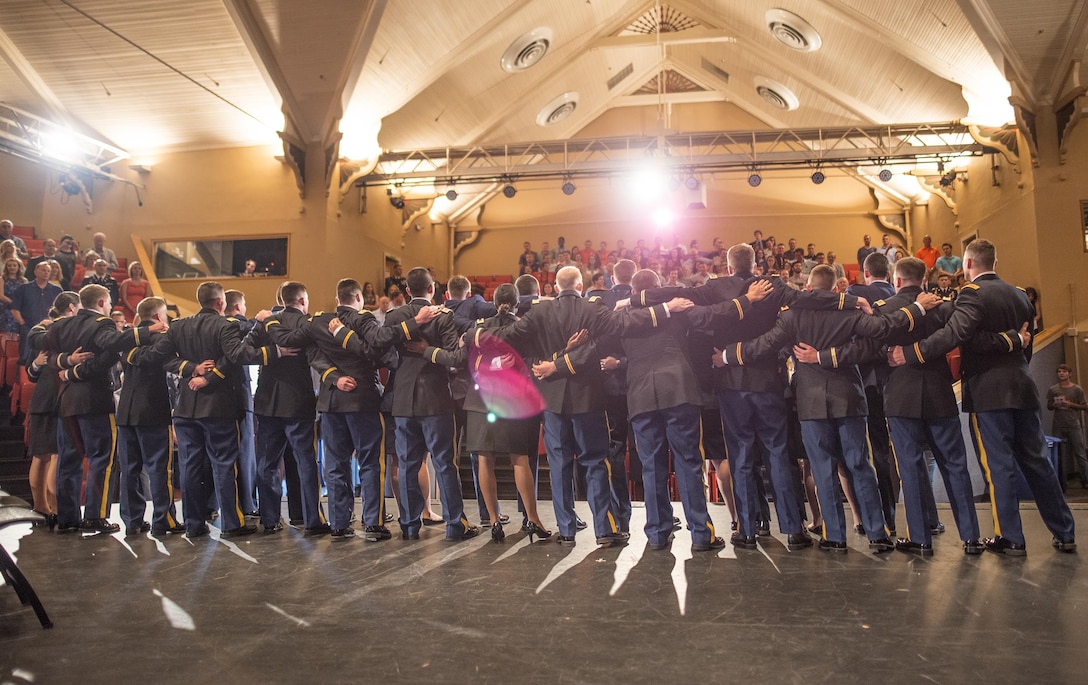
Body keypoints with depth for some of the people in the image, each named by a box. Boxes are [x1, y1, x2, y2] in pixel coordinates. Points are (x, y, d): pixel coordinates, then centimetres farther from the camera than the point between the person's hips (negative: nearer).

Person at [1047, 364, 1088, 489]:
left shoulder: (1077, 389, 2)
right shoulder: (1053, 389, 7)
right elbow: (1049, 406, 14)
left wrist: (1070, 404, -11)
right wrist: (1055, 405, -8)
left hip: (1074, 426, -2)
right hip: (1058, 426, 2)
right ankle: (1061, 482, 9)